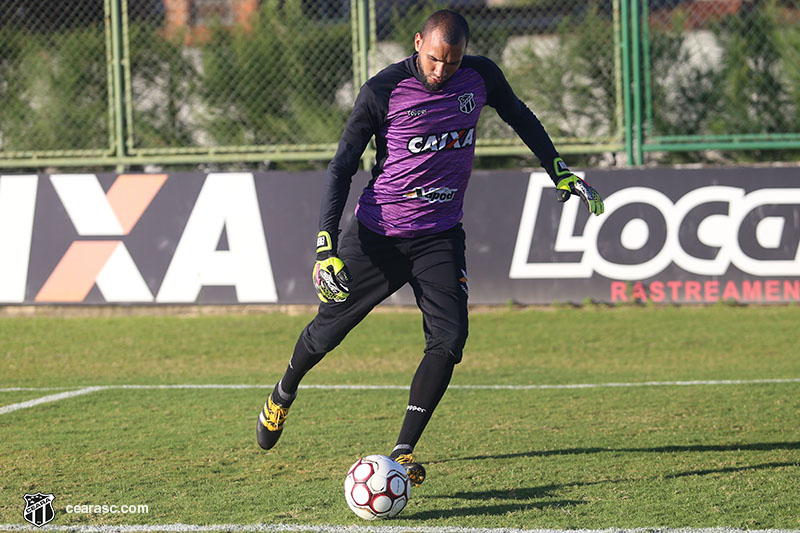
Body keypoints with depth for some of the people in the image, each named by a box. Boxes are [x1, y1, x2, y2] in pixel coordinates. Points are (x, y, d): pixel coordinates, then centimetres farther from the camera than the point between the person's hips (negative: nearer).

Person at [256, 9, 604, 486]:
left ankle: (404, 451, -11)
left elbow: (520, 117, 18)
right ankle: (283, 395, 40)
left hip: (441, 237, 2)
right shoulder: (383, 91, -14)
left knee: (449, 340, -16)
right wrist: (326, 245, -17)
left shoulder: (480, 76, -4)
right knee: (328, 329, 9)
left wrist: (559, 172, 14)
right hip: (376, 233, -2)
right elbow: (342, 167, -9)